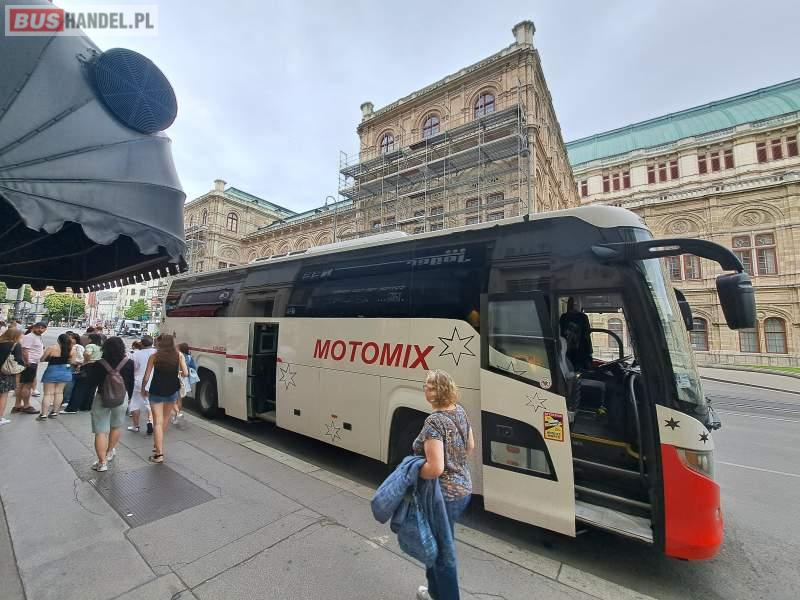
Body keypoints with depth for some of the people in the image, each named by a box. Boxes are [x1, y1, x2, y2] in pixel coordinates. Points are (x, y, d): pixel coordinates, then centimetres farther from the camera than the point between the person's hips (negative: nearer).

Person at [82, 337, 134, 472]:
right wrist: (129, 397, 14)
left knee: (101, 432, 6)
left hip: (102, 399, -2)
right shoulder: (129, 363, -10)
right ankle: (109, 452, 40)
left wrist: (88, 367, 8)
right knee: (116, 426, 24)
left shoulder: (99, 364, -14)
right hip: (121, 398, 2)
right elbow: (131, 383, -1)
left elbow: (91, 384, -4)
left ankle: (102, 462, 9)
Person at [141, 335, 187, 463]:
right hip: (172, 391, 2)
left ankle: (159, 453, -1)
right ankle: (159, 445, 37)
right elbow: (185, 373, -9)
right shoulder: (179, 355, -4)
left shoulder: (154, 356, -6)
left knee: (158, 422, 1)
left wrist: (143, 389, 12)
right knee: (165, 419, 21)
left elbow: (146, 377, -5)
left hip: (156, 392, -2)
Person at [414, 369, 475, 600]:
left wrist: (412, 473, -15)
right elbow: (470, 447, 10)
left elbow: (435, 469, -31)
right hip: (463, 489, 9)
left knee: (442, 552, 14)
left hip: (445, 496, -9)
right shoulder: (460, 411, -3)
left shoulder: (434, 422, -28)